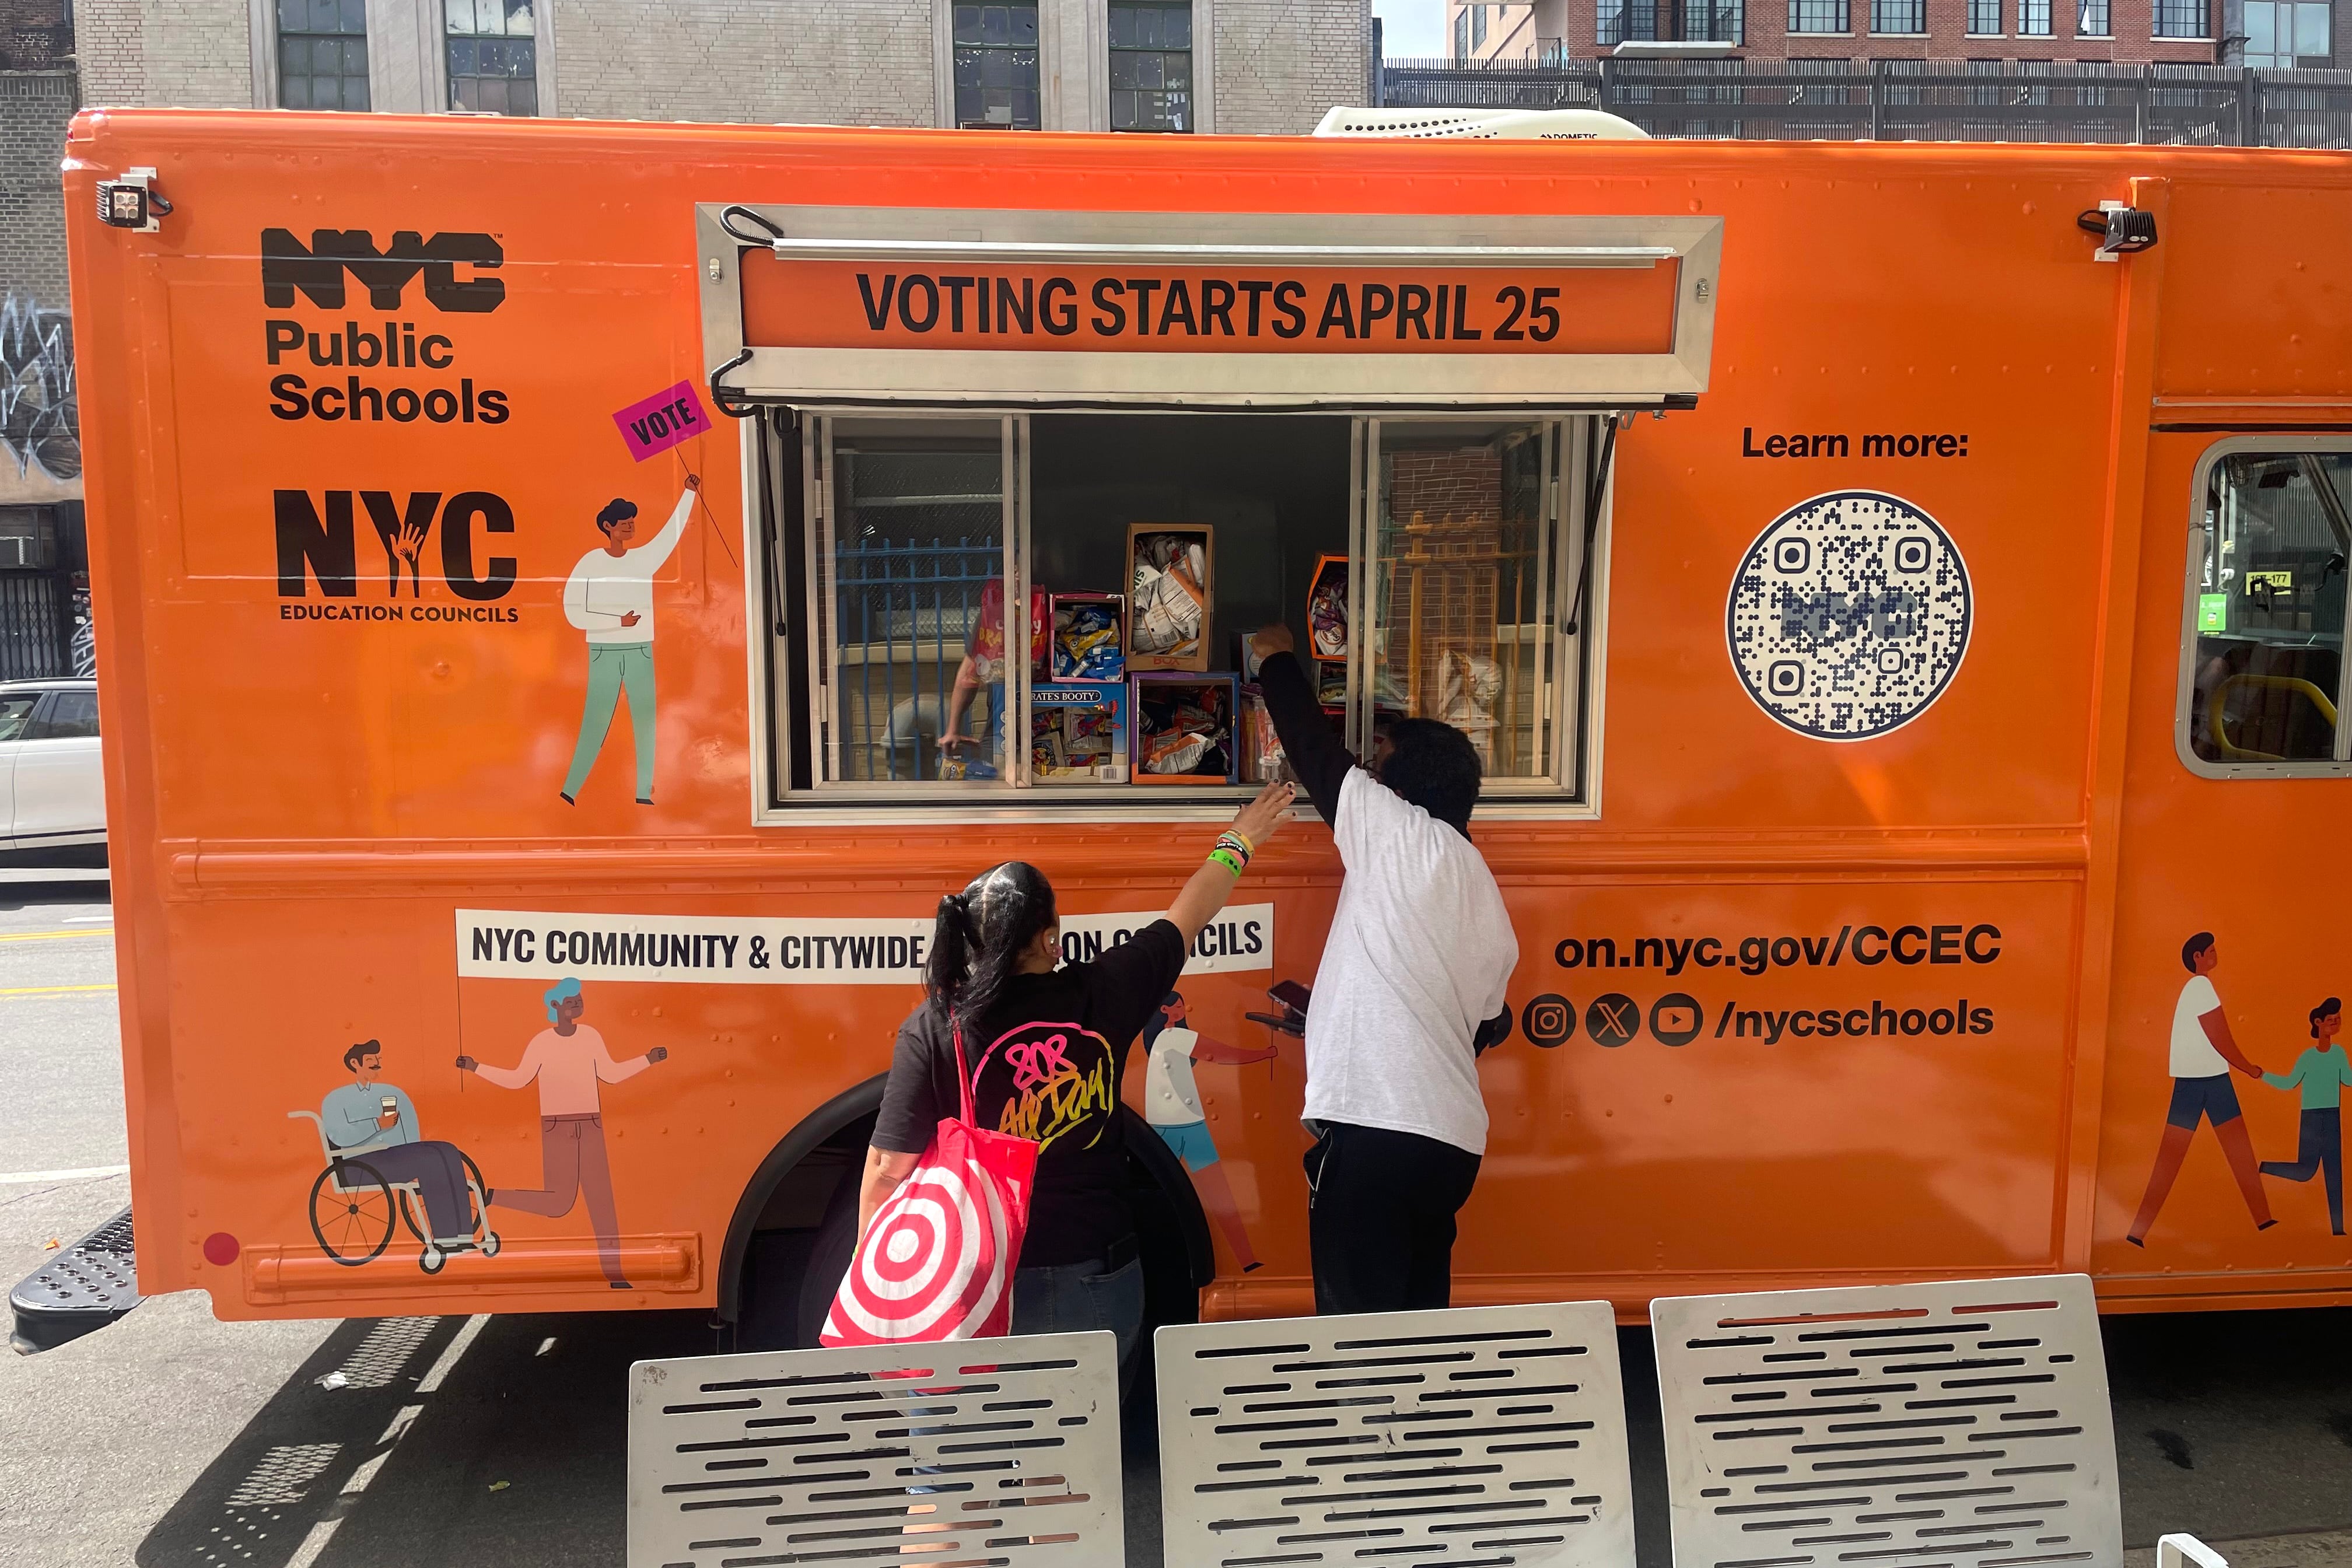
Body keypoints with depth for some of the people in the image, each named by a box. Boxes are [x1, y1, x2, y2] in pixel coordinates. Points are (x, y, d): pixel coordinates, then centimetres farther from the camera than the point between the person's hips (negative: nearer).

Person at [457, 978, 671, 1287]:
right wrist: (476, 1068, -3)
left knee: (602, 1201, 1)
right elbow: (517, 1080, 3)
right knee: (558, 1204, -8)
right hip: (557, 1130, -4)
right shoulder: (542, 1042, -7)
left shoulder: (591, 1037, 3)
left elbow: (610, 1074, 12)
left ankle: (614, 1274, 5)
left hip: (591, 1130, 4)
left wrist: (647, 1060, 7)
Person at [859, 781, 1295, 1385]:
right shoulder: (1102, 995, -7)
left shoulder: (932, 1029, -12)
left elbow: (887, 1172, -11)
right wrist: (1239, 841, 26)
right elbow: (1187, 917, 10)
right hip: (1100, 1286, 2)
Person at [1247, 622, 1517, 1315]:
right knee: (1419, 1316, 16)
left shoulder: (1399, 833, -5)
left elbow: (1314, 747, 3)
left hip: (1376, 1128, -8)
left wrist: (1277, 660, 20)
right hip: (1451, 1136, 8)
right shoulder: (1484, 895, 16)